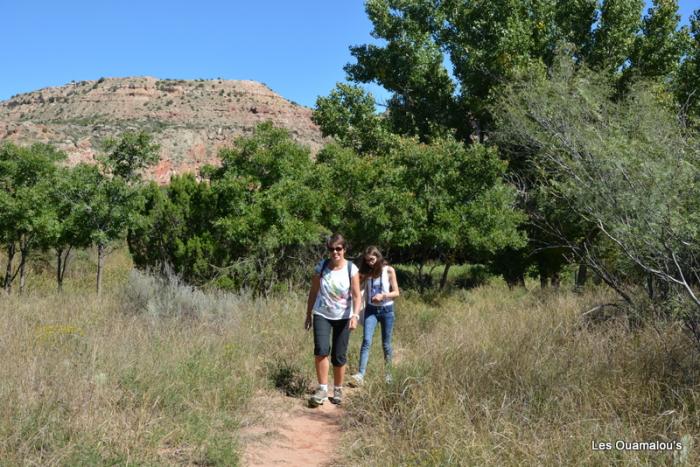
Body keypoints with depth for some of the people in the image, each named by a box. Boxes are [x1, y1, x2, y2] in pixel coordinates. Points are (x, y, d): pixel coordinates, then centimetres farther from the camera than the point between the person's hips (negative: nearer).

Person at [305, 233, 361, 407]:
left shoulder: (351, 269, -9)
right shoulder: (321, 266, -4)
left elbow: (356, 296, -11)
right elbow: (313, 292, 4)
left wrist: (355, 316, -26)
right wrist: (308, 314, 8)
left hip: (343, 317, 0)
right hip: (322, 315, 0)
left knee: (339, 356, 6)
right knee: (321, 350, -20)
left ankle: (338, 390, 24)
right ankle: (322, 389, -9)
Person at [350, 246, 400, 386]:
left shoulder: (389, 271, -4)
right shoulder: (366, 272, 3)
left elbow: (396, 292, -4)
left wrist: (383, 295, -21)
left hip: (386, 310, -1)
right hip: (371, 310, 1)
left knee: (386, 344, 8)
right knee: (366, 341, -14)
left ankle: (388, 374, 23)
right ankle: (360, 375, -21)